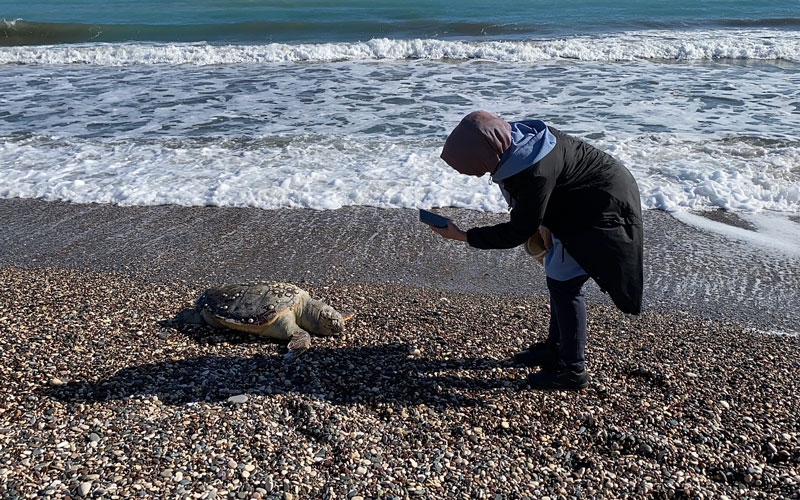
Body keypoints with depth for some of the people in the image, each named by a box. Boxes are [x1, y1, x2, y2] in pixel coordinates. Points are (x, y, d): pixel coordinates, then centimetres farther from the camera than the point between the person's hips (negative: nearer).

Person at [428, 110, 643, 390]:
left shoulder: (534, 173, -36)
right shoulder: (515, 141, -10)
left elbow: (517, 233, -25)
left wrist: (462, 236, -21)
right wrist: (544, 224, 3)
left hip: (601, 209, -10)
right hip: (582, 199, 10)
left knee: (563, 282, -8)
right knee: (558, 275, 15)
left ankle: (573, 370, 4)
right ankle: (555, 348, 31)